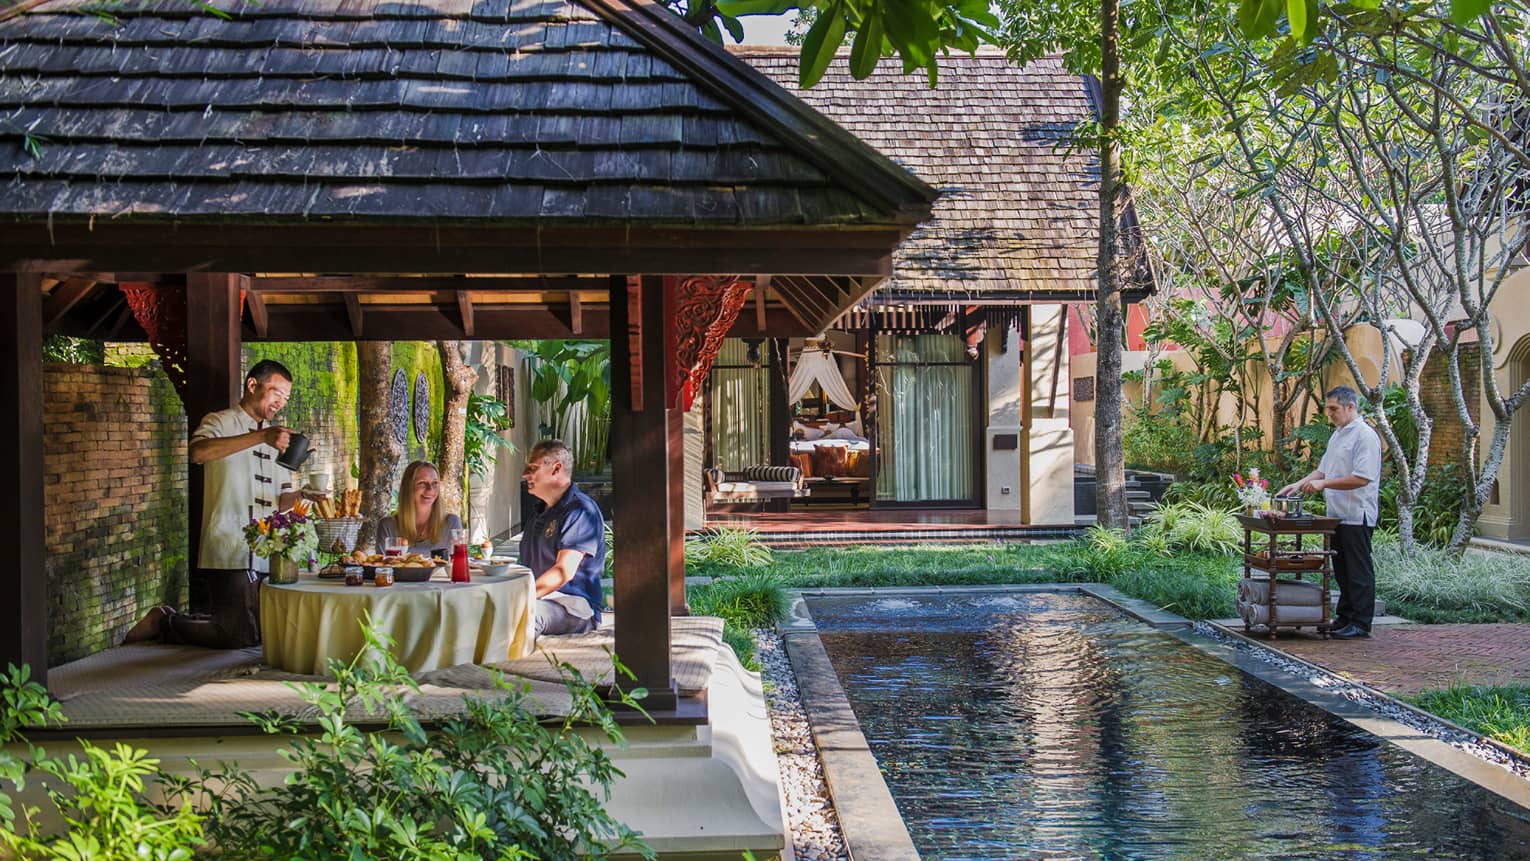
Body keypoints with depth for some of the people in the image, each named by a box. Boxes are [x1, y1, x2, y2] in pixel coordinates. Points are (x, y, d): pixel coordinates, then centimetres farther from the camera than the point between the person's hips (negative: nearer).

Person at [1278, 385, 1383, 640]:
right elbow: (1324, 470, 23)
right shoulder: (1337, 435, 16)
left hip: (1357, 516, -9)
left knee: (1358, 571, -3)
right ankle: (1345, 617, 22)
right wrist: (1299, 484, 8)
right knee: (1341, 570, 14)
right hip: (1337, 514, 9)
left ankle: (1360, 623, 2)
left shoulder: (1365, 436, -14)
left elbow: (1362, 478, -22)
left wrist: (1324, 484, -19)